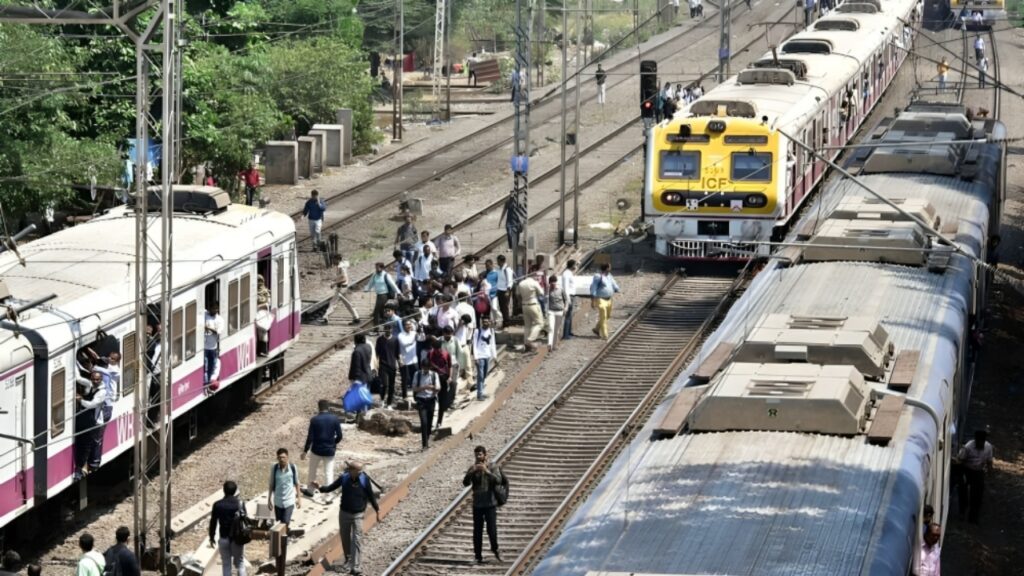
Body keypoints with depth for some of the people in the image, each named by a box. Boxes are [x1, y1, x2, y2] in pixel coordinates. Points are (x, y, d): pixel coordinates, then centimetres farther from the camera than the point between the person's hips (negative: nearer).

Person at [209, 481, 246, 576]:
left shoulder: (217, 505, -7)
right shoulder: (239, 504, -9)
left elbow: (213, 522, -1)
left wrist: (212, 538, 11)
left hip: (223, 538, 1)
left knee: (226, 564, 9)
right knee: (240, 563, 14)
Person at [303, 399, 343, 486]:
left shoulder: (314, 420, -11)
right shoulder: (335, 419, -6)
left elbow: (310, 437, -11)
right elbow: (339, 436, -3)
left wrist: (305, 451, -4)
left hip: (317, 450, -1)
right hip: (330, 450, 1)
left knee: (312, 471, 18)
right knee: (329, 473, 4)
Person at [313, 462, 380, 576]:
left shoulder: (364, 480, -14)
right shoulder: (344, 478, -11)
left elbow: (371, 496, -4)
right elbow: (332, 487, -1)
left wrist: (377, 510, 1)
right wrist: (320, 488, -19)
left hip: (358, 515, -2)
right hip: (344, 513, 2)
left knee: (356, 540, -9)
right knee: (345, 538, 14)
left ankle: (355, 567, -10)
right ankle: (348, 560, 35)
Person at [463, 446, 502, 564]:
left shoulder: (493, 466, -2)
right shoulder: (473, 468, 6)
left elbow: (498, 480, -16)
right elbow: (465, 483, -5)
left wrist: (487, 471, -28)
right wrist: (472, 472, -21)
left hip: (490, 503, -3)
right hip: (477, 504, 3)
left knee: (492, 529, -6)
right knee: (477, 532, 3)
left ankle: (495, 549, 18)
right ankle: (478, 556, 9)